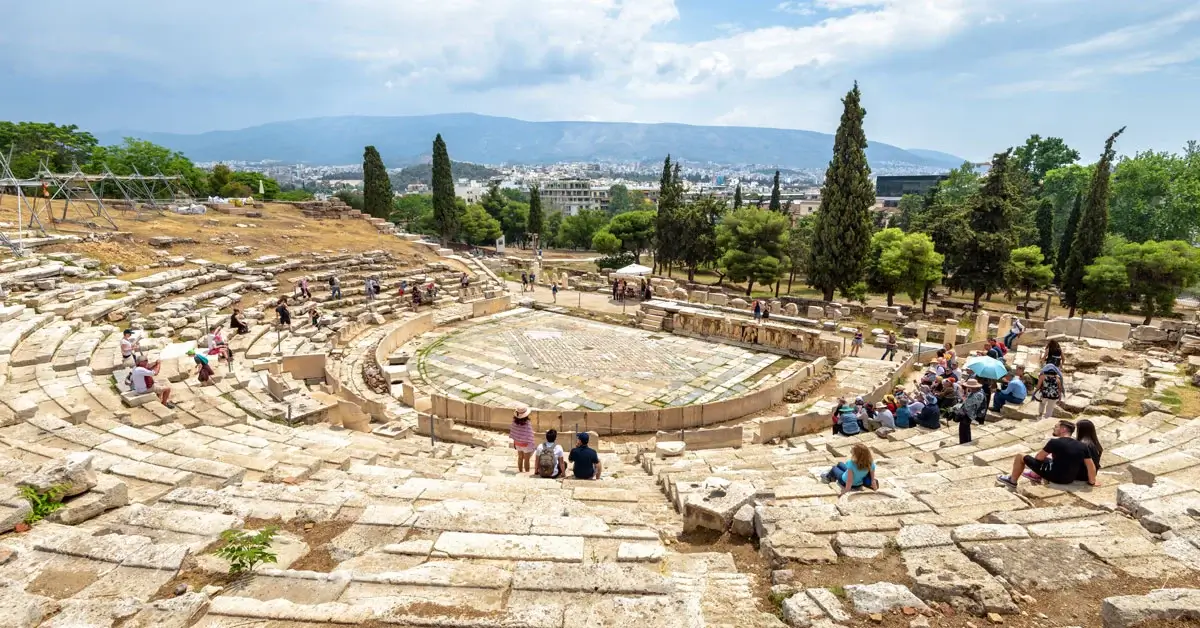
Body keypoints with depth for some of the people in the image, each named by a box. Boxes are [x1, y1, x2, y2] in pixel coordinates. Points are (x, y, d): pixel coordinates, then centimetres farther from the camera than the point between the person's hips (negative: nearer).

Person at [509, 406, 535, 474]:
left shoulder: (515, 422, -14)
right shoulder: (527, 424, -29)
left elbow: (513, 433, -3)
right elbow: (529, 436, -23)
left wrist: (514, 443, 12)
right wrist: (532, 447, -11)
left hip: (518, 443, 5)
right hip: (526, 444, -5)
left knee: (520, 458, 24)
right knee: (526, 460, 13)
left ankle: (520, 471, 39)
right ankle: (527, 472, 26)